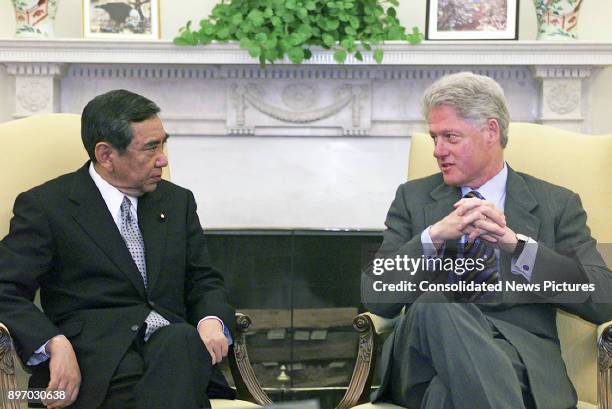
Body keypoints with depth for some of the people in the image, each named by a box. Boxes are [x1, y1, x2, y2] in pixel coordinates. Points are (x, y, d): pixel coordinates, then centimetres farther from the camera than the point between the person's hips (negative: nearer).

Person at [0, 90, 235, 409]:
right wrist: (55, 343, -21)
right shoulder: (45, 205, 4)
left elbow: (204, 281, 21)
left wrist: (212, 320, -4)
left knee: (182, 340, -34)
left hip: (177, 339, 5)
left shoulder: (178, 201, 20)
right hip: (96, 352, -4)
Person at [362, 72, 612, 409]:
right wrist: (435, 236, -12)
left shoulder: (558, 205, 13)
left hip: (519, 356, -4)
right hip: (424, 356, 4)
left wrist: (517, 244, -13)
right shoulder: (413, 198, 17)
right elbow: (376, 297, 5)